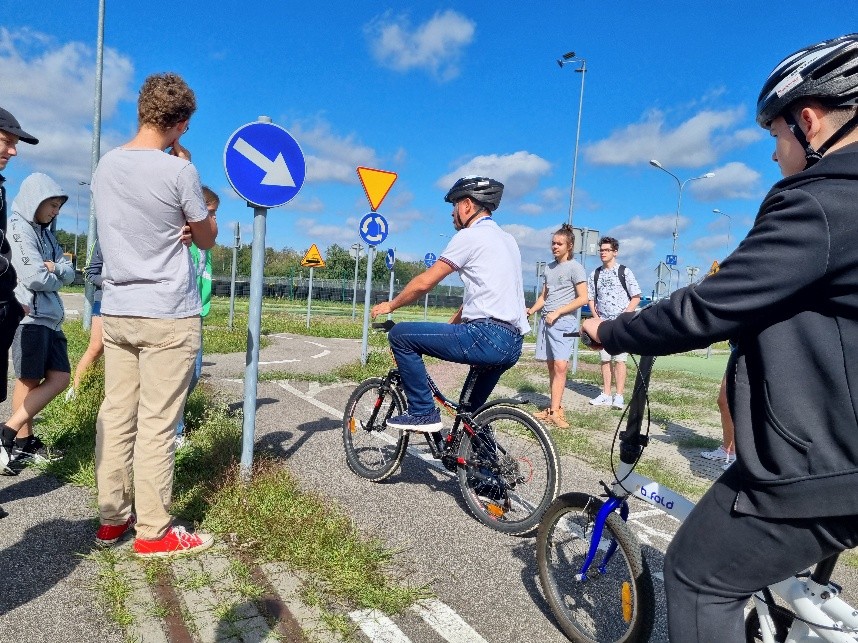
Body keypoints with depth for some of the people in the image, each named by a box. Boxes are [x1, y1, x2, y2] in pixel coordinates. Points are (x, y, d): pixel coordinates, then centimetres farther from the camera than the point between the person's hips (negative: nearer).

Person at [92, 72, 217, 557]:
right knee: (157, 424, -1)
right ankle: (153, 531, 9)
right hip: (169, 316, -6)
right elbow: (208, 239, 2)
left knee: (116, 416, 11)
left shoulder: (105, 165, 8)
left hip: (116, 310, 7)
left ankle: (112, 518, 21)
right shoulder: (179, 171, -11)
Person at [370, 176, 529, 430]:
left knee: (401, 335, -4)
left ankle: (423, 413, -1)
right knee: (470, 414, 24)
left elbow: (425, 282, -6)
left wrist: (390, 305, 9)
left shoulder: (470, 236, -5)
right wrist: (450, 326, 25)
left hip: (487, 335, -9)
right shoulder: (506, 239, 22)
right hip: (512, 343, 9)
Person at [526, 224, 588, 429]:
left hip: (563, 321, -6)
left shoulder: (575, 267, -2)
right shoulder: (549, 267, 18)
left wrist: (557, 312, -13)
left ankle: (554, 411, -13)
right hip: (545, 320, 7)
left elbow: (583, 298, -8)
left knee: (560, 366, -14)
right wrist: (531, 310, 3)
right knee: (551, 365, 6)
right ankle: (555, 407, 10)